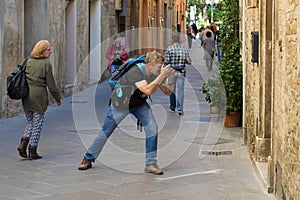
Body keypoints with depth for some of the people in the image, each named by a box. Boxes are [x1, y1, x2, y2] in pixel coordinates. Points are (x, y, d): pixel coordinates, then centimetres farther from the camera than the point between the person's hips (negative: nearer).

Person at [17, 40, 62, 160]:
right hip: (39, 95, -5)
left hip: (26, 96, 5)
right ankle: (32, 151, 5)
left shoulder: (28, 62, 8)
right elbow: (51, 84, -6)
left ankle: (23, 143, -1)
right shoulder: (46, 64, -7)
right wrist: (58, 98, 4)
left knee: (30, 122, 18)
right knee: (37, 124, 4)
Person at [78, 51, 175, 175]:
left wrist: (170, 78, -26)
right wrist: (162, 75, -45)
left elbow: (167, 92, -9)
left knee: (152, 128, -13)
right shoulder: (135, 71, -34)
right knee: (105, 132, 2)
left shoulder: (156, 74, -14)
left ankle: (150, 164, -5)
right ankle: (88, 159, 20)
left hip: (139, 105, 5)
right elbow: (148, 90, -45)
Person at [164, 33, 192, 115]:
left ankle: (172, 107, 22)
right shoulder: (184, 49, -1)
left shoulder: (169, 49, -8)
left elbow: (166, 61, -12)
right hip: (181, 72, 1)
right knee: (180, 89, 1)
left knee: (172, 89, 13)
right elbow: (189, 62, 2)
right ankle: (180, 108, -9)